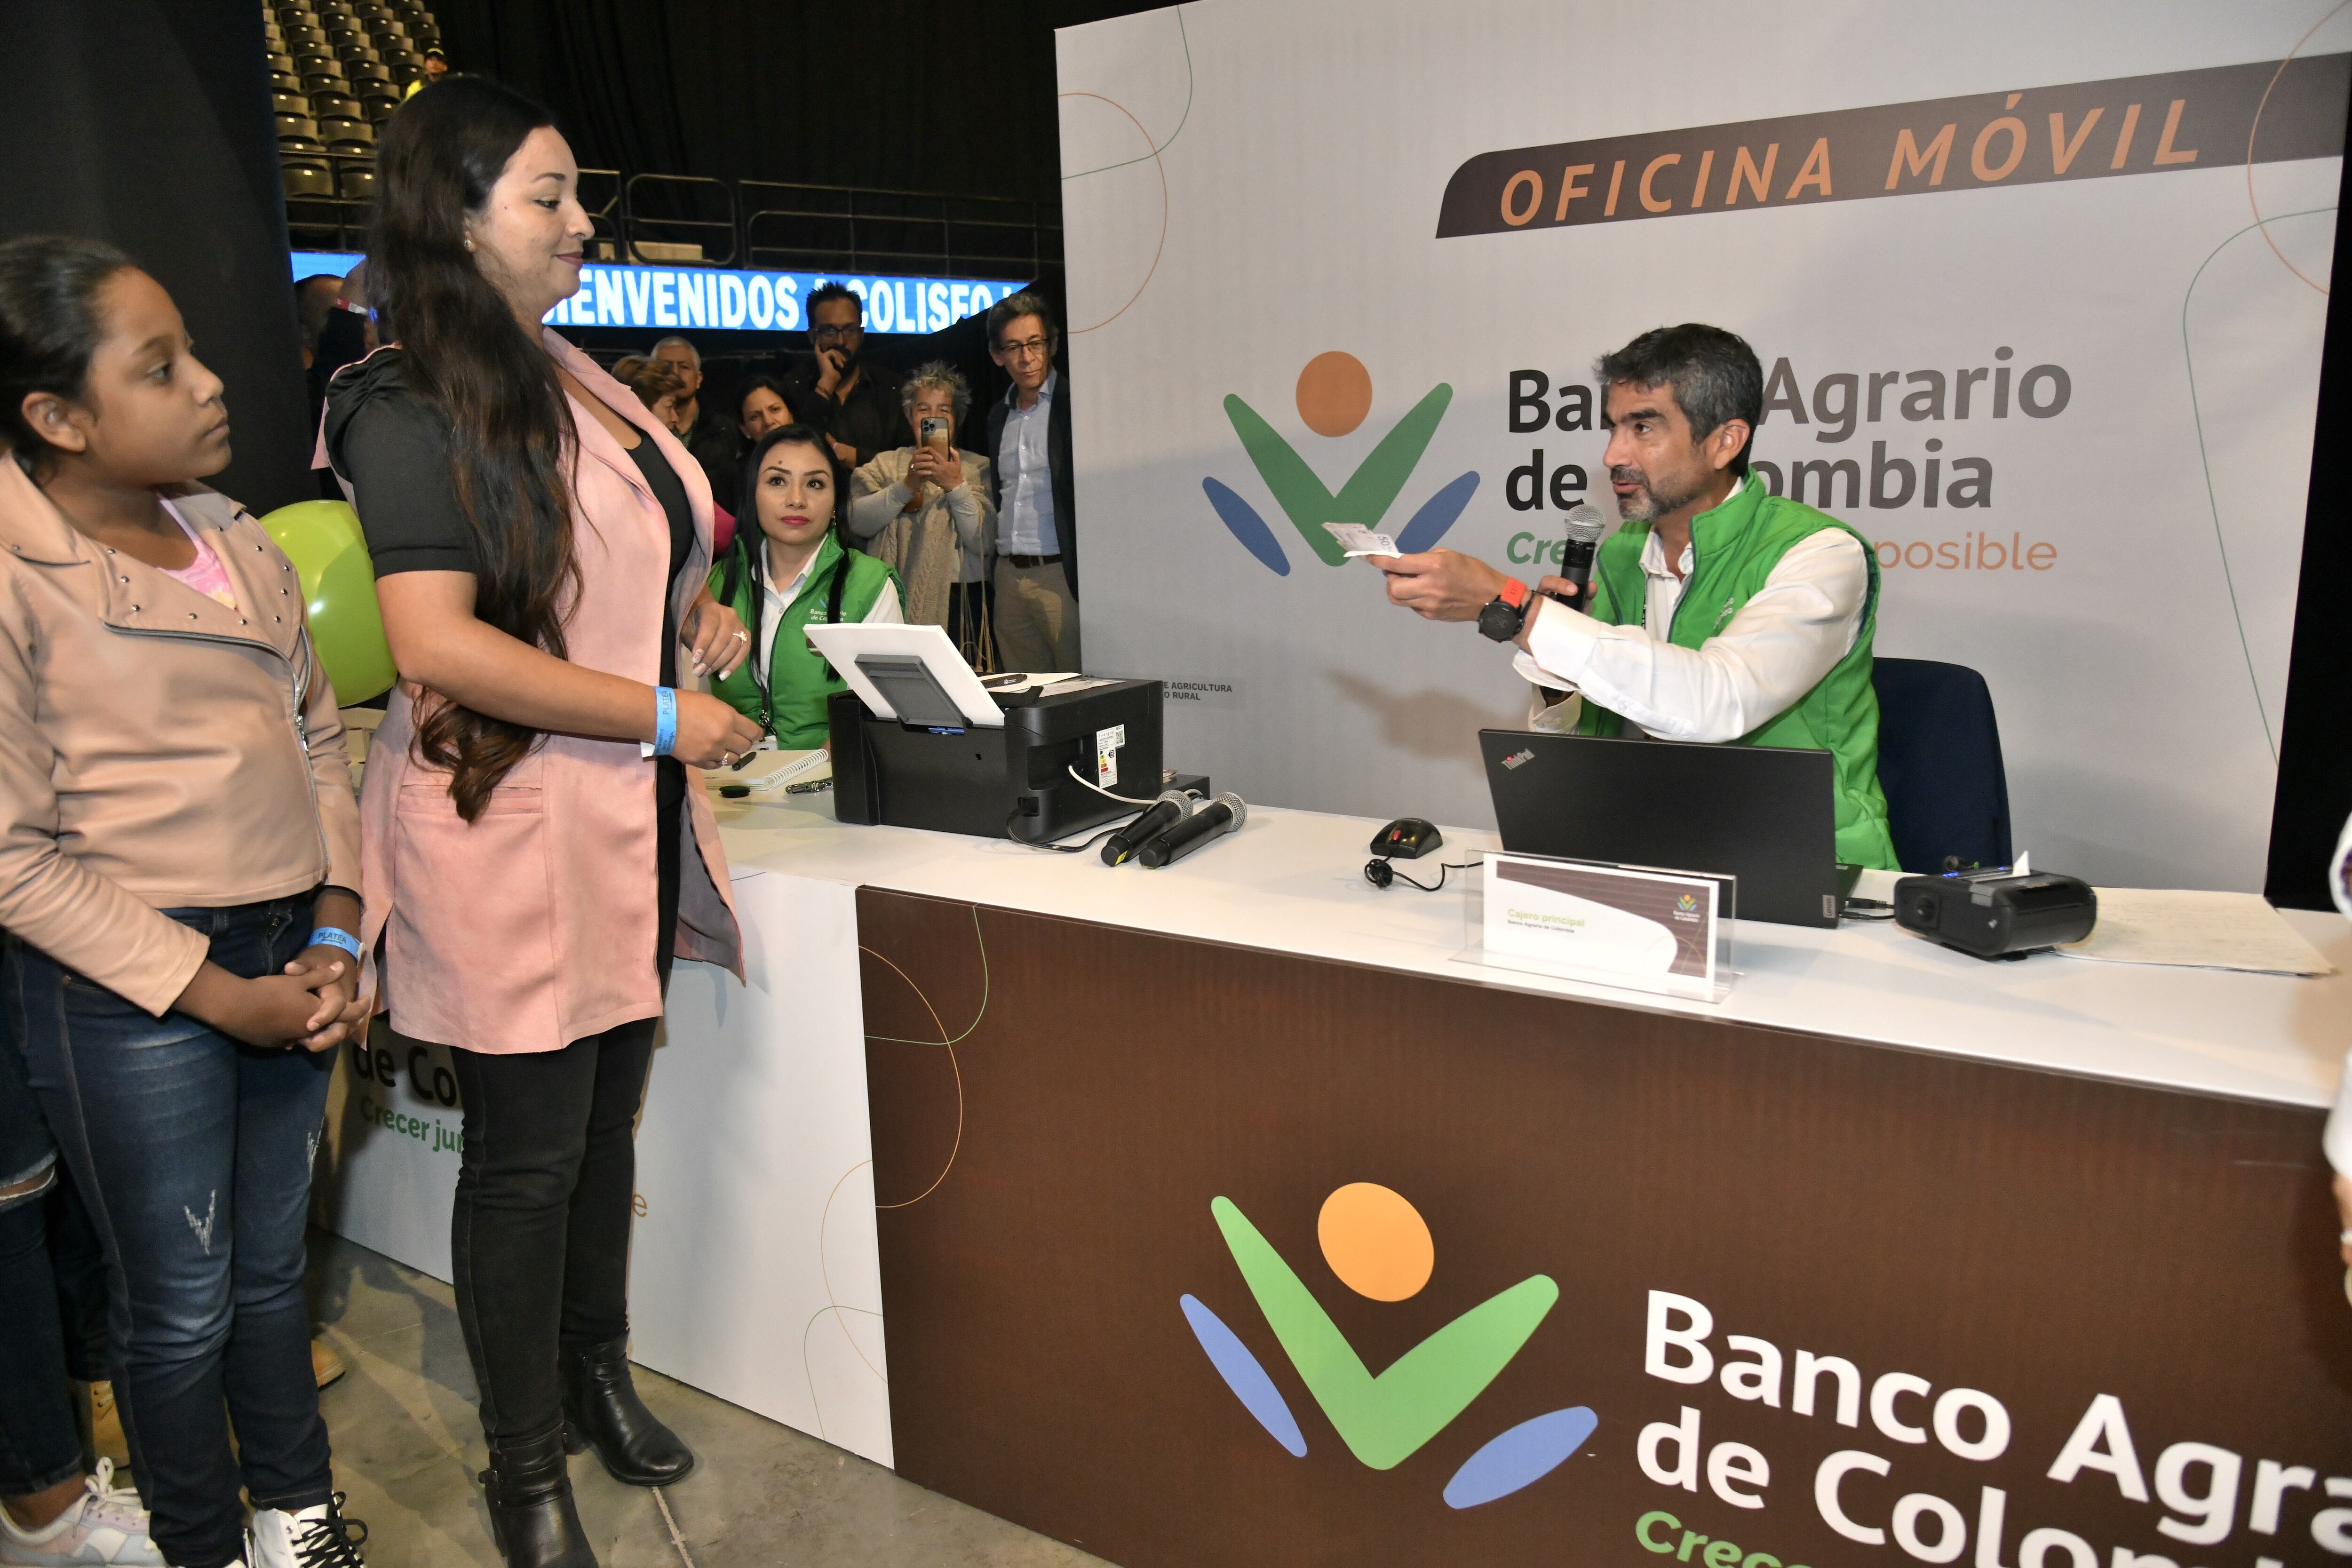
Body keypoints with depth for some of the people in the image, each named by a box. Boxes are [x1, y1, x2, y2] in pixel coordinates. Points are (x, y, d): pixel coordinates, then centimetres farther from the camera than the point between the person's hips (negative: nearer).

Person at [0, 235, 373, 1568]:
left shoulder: (237, 542, 7)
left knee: (274, 1263, 21)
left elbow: (319, 735, 11)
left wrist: (336, 934, 0)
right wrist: (217, 996, -15)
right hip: (127, 990, -5)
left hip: (290, 953, 6)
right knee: (180, 1305, 12)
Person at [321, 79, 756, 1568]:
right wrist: (662, 713, -20)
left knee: (607, 1119, 19)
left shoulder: (580, 381, 13)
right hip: (507, 827, -8)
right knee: (529, 1151, 5)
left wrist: (696, 617, 7)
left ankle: (599, 1371, 40)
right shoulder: (414, 409, -13)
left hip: (629, 823, 8)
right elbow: (439, 644, -23)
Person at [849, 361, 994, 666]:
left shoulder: (977, 468, 9)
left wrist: (955, 486, -14)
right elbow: (857, 521, -3)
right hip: (897, 603, 1)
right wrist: (906, 486, -14)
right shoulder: (886, 464, 14)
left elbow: (985, 542, -4)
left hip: (960, 603, -1)